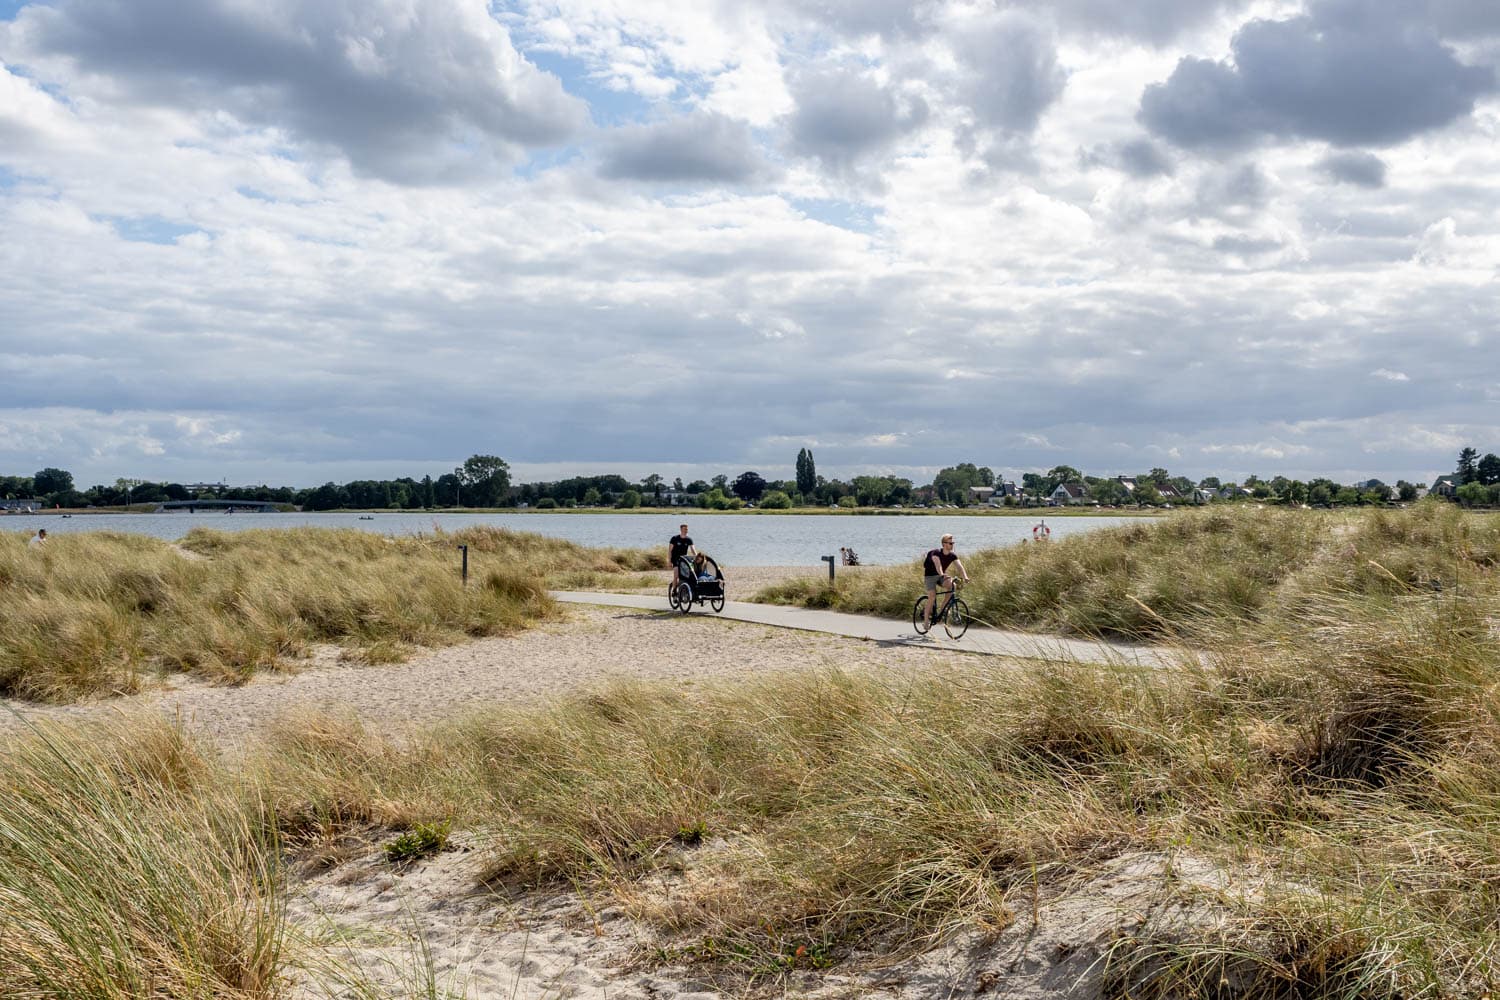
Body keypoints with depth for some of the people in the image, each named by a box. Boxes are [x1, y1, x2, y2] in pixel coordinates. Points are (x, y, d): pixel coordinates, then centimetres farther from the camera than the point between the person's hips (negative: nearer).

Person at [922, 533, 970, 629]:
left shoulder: (953, 555, -9)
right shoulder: (936, 552, -24)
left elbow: (959, 566, -22)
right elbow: (937, 564, -42)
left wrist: (965, 576, -40)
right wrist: (942, 574, -60)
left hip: (941, 575, 5)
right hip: (930, 575, -5)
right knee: (932, 597, -18)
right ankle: (926, 620, -8)